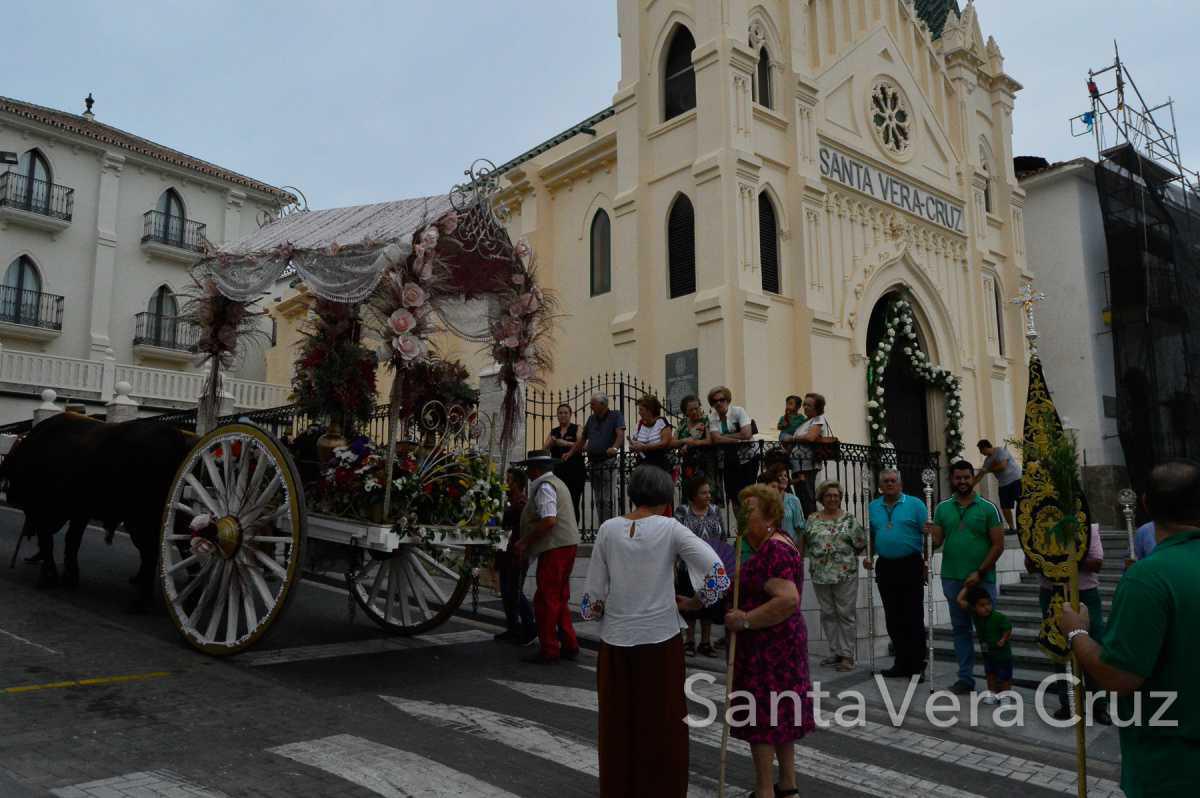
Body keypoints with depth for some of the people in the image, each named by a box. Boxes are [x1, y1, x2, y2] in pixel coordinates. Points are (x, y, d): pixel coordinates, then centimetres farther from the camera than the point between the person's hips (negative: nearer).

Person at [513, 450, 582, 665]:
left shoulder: (544, 487, -13)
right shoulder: (557, 483, 19)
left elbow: (549, 520, -25)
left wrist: (524, 541, -16)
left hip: (555, 548, -10)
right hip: (568, 544, 10)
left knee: (546, 600, -2)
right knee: (560, 598, 17)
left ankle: (549, 651, 4)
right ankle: (569, 645, 22)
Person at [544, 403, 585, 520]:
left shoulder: (577, 429, 5)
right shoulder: (553, 432, 17)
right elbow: (544, 449, 11)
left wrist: (566, 443, -19)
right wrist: (551, 443, -8)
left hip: (574, 470, -3)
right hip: (558, 470, 4)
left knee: (574, 503, -6)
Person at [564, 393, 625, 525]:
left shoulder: (615, 416, -3)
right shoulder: (592, 419, 16)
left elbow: (620, 434, -18)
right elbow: (583, 438, 22)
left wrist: (615, 447, -37)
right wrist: (570, 453, 15)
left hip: (608, 463, -7)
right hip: (593, 463, 7)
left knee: (607, 499, -8)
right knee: (598, 500, 10)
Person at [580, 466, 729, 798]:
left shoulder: (608, 529, -3)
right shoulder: (670, 528, -7)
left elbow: (593, 594, -1)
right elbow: (719, 574, -15)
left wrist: (592, 611, 19)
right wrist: (694, 602, 0)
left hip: (616, 641, 2)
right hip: (660, 639, -2)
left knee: (618, 726, 16)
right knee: (663, 726, 12)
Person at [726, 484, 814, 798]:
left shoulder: (775, 549, -21)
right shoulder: (774, 544, 11)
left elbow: (788, 599, -31)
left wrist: (745, 621, -25)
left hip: (768, 645, -10)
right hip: (779, 642, 10)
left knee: (762, 714, -1)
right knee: (781, 713, 17)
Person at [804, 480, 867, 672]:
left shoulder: (849, 519, 2)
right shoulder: (813, 519, 8)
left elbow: (861, 544, 4)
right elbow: (804, 542, 15)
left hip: (845, 574, -3)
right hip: (820, 575, 3)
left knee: (846, 614, -1)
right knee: (828, 614, 9)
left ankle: (847, 655, 6)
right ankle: (835, 652, 18)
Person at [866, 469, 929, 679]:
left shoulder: (915, 504, -3)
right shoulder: (873, 507, 10)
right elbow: (870, 535, 16)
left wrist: (927, 560, -15)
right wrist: (868, 556, 3)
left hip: (911, 566, -4)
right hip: (885, 567, 4)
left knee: (914, 618, -1)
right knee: (893, 619, 10)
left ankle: (917, 666, 8)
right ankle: (902, 663, 21)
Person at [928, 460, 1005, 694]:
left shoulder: (988, 508, -3)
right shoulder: (942, 508, 6)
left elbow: (998, 545, -5)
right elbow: (937, 541, 5)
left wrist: (979, 573, -12)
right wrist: (930, 534, -19)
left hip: (982, 579, -3)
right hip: (952, 578, 3)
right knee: (960, 628, 10)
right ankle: (965, 678, 18)